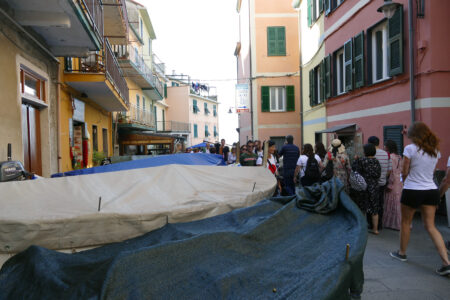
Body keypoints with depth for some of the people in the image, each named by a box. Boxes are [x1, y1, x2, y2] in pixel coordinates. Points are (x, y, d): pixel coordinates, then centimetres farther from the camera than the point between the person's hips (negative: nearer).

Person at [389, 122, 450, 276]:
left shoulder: (410, 149, -12)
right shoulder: (435, 150, 7)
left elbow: (404, 172, -7)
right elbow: (432, 171, 15)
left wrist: (404, 182, 10)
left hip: (413, 191, -5)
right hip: (431, 190, 5)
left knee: (406, 222, 12)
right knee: (430, 226, 7)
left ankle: (402, 253, 26)